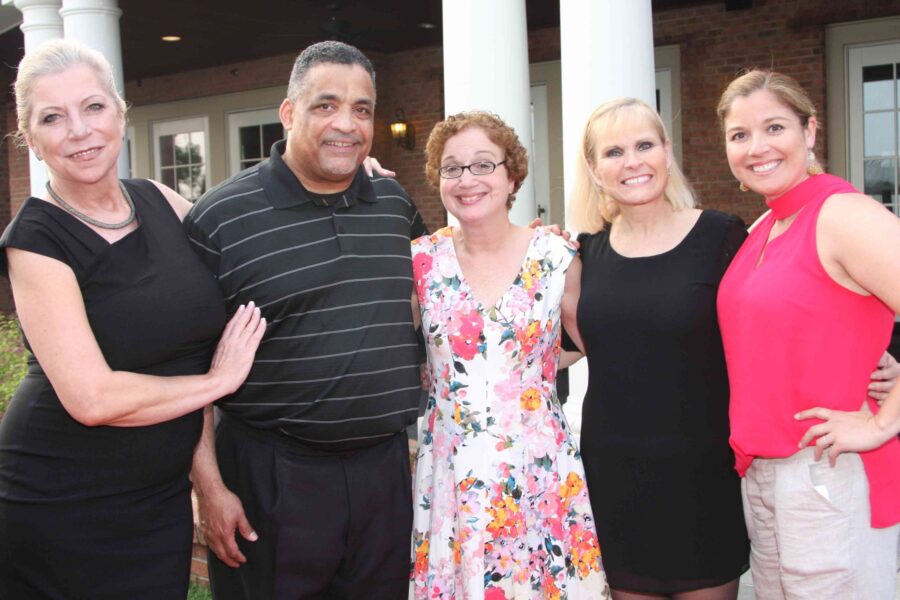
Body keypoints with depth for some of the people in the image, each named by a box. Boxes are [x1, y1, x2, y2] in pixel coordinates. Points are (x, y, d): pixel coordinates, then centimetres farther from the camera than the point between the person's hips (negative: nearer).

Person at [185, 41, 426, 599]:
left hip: (385, 467, 5)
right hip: (272, 477, -4)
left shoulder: (395, 202, 6)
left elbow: (428, 291, 25)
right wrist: (209, 485, -9)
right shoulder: (222, 217, -9)